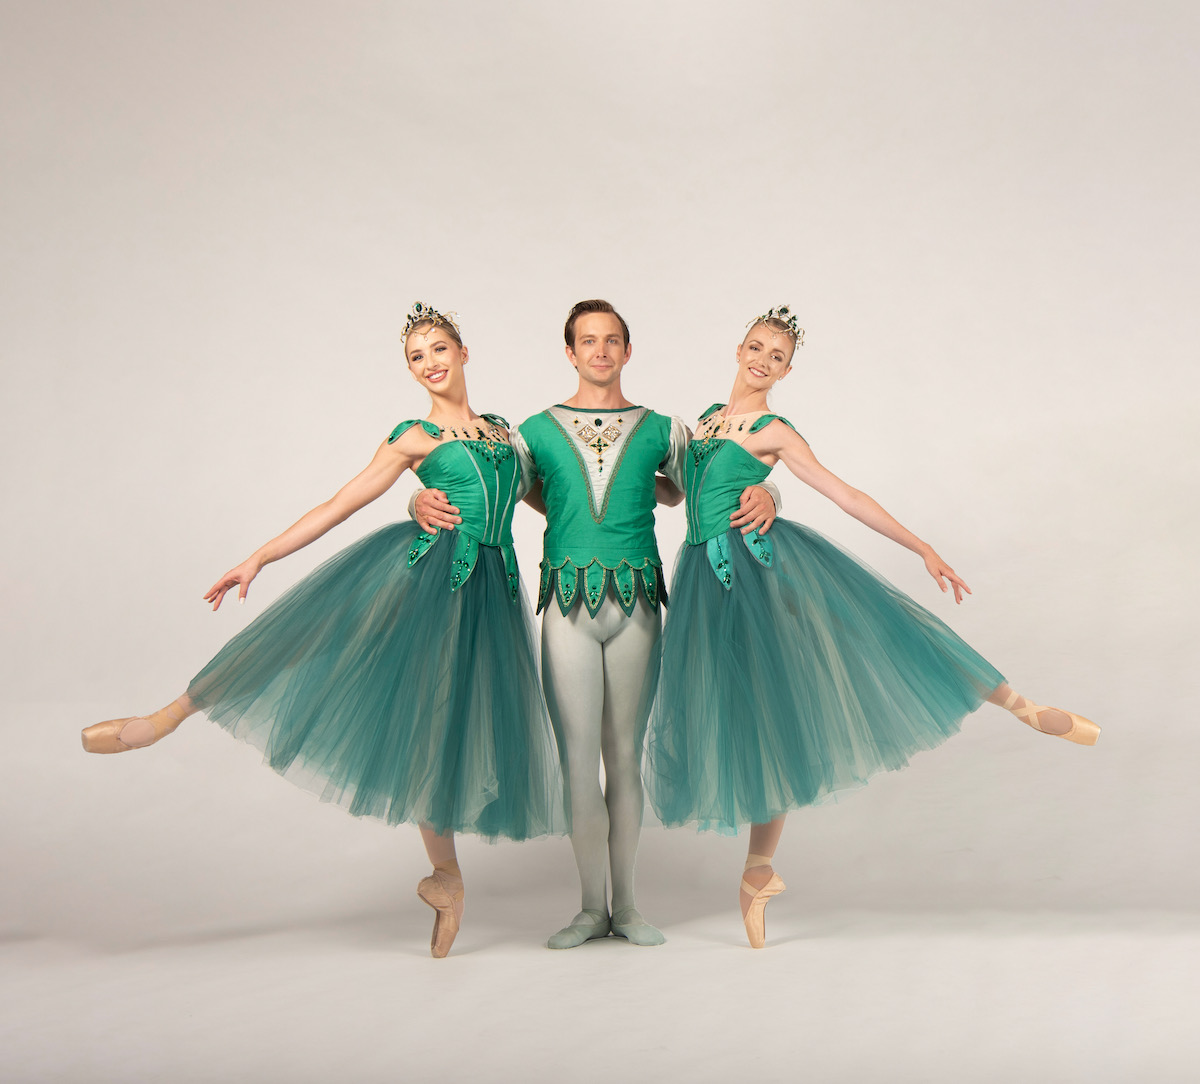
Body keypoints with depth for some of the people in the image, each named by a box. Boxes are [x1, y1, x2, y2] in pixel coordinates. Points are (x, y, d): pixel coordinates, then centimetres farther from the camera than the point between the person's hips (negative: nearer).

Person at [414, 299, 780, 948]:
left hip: (636, 603, 1)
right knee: (579, 758, 0)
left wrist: (763, 496, -9)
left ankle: (626, 904, 21)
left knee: (625, 755, 9)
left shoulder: (661, 430, 9)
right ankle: (593, 907, 15)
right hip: (569, 603, 0)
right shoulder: (538, 430, 8)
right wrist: (425, 502, -11)